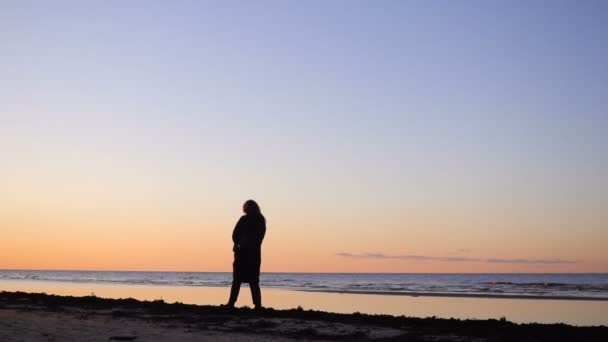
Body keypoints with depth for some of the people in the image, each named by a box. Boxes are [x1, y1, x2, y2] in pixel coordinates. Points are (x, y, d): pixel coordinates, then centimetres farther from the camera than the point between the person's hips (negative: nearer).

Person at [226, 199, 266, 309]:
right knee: (254, 281, 7)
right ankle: (258, 305, 0)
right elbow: (260, 238, 10)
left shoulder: (244, 219, -8)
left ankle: (231, 303, -1)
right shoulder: (262, 221, 7)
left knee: (237, 280, 2)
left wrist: (237, 244, 10)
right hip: (255, 253, 4)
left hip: (243, 253, -4)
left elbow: (235, 235, -7)